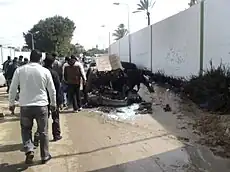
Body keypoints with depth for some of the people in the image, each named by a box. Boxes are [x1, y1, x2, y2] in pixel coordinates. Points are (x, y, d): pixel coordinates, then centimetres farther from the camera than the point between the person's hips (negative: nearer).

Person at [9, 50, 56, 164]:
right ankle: (45, 156, 22)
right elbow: (52, 90, 3)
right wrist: (53, 103, 17)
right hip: (41, 105, 0)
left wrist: (11, 103, 15)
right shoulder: (45, 71, -3)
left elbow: (12, 89, 2)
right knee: (43, 132, 13)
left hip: (25, 106, 1)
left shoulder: (19, 70, -2)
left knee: (25, 129, 21)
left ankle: (29, 150, 2)